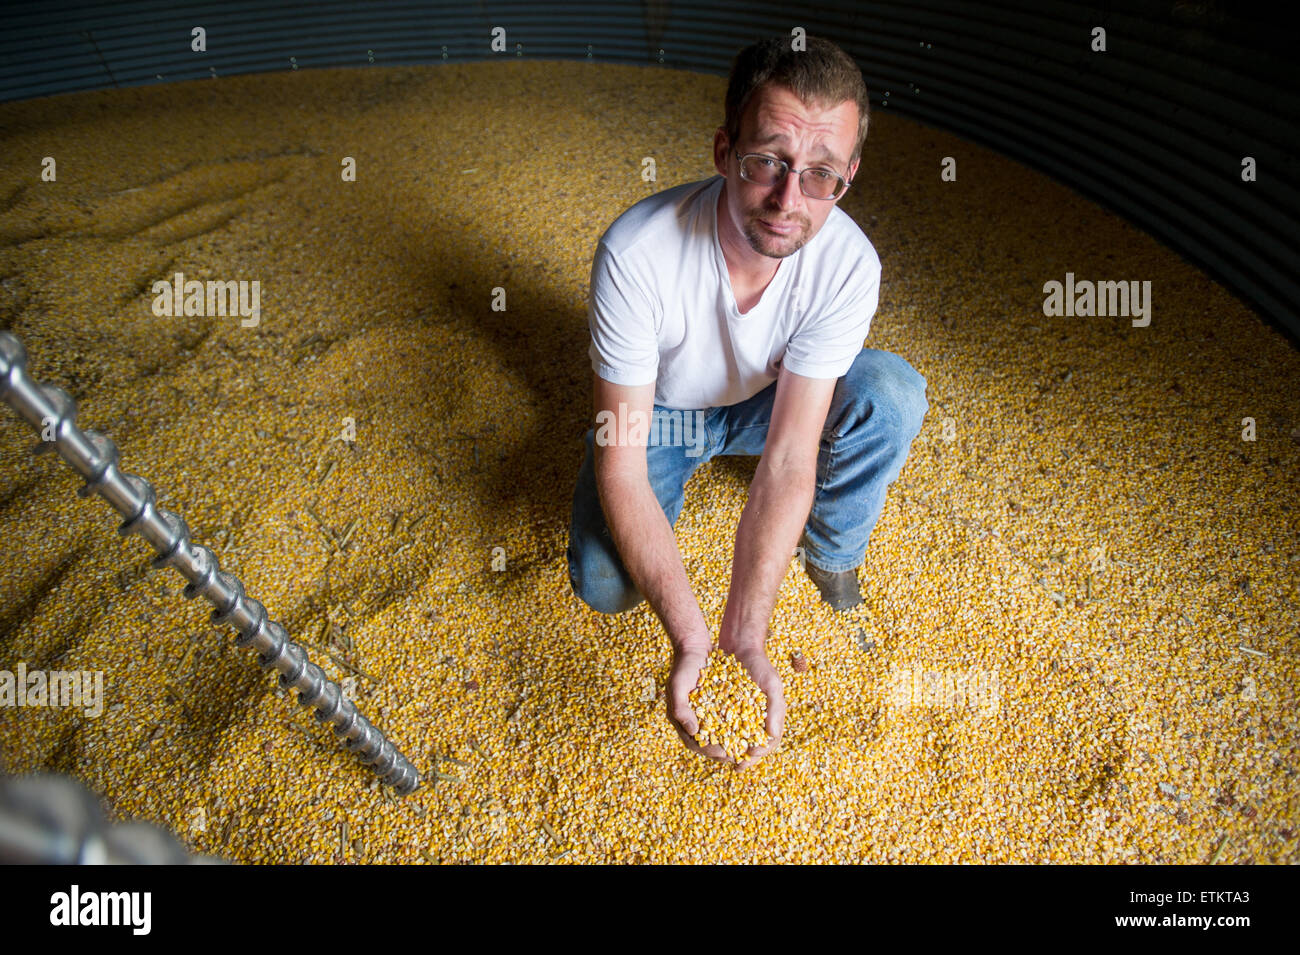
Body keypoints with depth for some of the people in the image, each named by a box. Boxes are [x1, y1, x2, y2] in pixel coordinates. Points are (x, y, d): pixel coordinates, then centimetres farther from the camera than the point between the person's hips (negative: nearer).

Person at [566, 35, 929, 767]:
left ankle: (832, 559, 1)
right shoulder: (636, 253, -36)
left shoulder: (848, 263, -29)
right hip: (657, 414, -1)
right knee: (604, 584, -22)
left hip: (768, 404, 1)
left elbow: (789, 459, -32)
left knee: (892, 393, -27)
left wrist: (746, 635, -41)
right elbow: (619, 467, -33)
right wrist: (689, 637, -42)